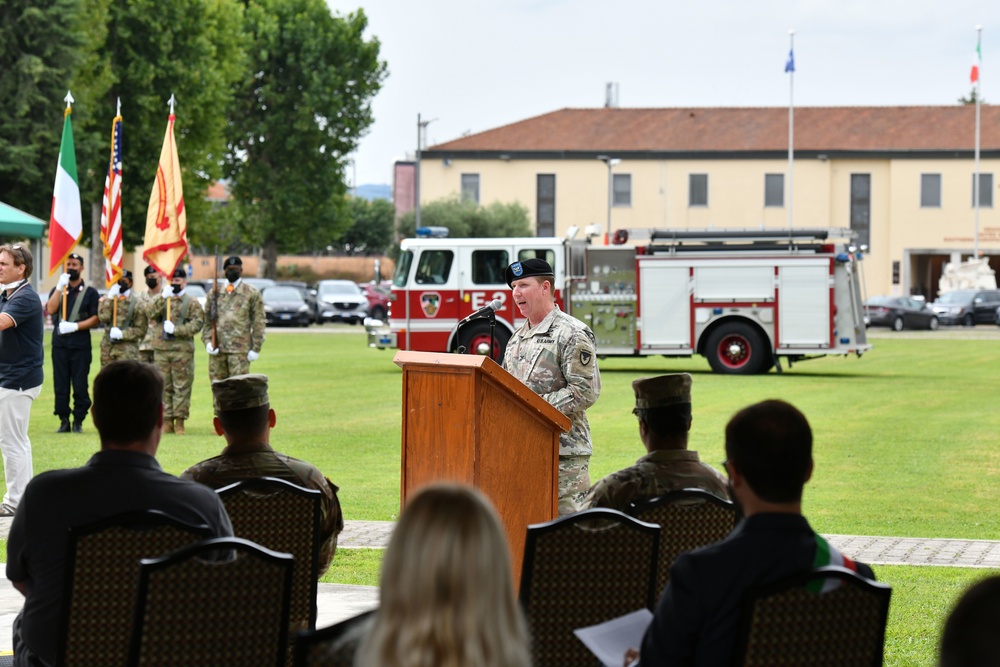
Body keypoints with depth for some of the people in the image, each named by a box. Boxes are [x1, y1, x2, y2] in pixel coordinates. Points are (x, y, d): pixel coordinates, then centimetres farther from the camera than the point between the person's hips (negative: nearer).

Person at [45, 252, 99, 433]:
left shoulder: (90, 293, 6)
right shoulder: (57, 290, 15)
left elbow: (95, 319, -2)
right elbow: (50, 309, -4)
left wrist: (74, 326, -14)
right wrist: (60, 287, -11)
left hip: (80, 345, -3)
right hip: (59, 344, 3)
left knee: (80, 385, -4)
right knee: (60, 384, 1)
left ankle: (78, 421, 3)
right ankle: (64, 421, 6)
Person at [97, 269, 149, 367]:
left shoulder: (136, 304, -2)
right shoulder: (107, 300, 9)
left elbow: (141, 329, -4)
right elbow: (103, 318, -8)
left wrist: (123, 334, -15)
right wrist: (109, 299, -9)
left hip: (127, 349, -4)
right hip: (108, 347, 4)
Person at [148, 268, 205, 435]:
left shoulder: (192, 302, 4)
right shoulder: (163, 300, 14)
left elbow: (198, 323, -7)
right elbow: (153, 316, -1)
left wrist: (176, 330, -14)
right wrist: (163, 299, -12)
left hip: (182, 349, -3)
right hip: (161, 348, 3)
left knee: (182, 386, -4)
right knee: (164, 386, 4)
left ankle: (180, 421, -1)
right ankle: (167, 421, 8)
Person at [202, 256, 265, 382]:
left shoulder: (252, 294, 4)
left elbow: (258, 323, 2)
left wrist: (255, 349, -4)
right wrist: (207, 342, 0)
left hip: (240, 349, -4)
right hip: (216, 349, 4)